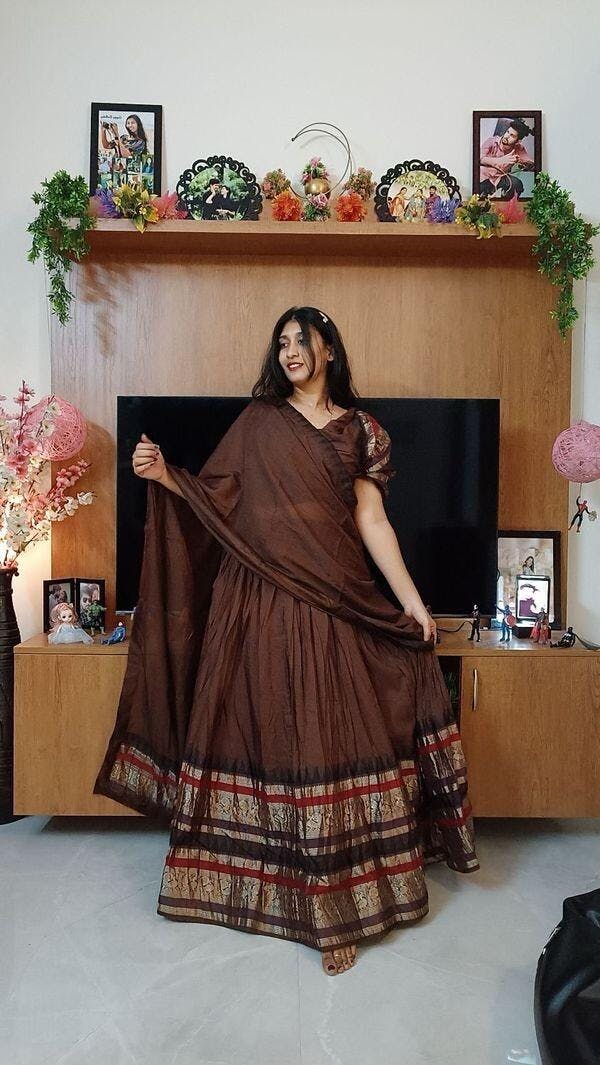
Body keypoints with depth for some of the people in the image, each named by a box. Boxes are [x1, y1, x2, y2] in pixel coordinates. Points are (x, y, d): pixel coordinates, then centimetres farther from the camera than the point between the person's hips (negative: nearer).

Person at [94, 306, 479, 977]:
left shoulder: (359, 429, 10)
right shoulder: (257, 420, 11)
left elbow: (371, 520, 5)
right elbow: (215, 498, 7)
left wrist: (410, 598, -1)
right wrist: (164, 476, -10)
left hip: (332, 600, 0)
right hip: (258, 598, 1)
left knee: (331, 734, 0)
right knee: (259, 727, 5)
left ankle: (341, 892, 14)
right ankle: (262, 875, 23)